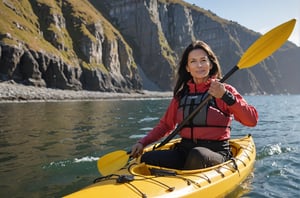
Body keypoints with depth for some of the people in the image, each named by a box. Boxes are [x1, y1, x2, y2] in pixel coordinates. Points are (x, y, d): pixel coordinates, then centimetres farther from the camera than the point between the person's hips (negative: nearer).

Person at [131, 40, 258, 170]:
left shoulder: (224, 90, 0)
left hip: (216, 153, -2)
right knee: (147, 159, -23)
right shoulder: (181, 94, 11)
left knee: (197, 155, -37)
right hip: (184, 151, 3)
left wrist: (226, 96, -23)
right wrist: (142, 143, 5)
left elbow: (252, 120, -11)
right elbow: (165, 125, 17)